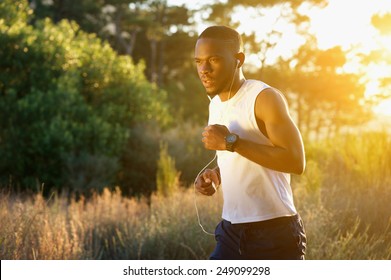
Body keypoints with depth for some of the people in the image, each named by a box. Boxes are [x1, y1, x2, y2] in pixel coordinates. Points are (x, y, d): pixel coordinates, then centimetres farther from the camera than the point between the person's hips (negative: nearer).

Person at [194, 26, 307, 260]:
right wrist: (214, 175, 3)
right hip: (232, 232, 7)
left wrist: (231, 142, -23)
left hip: (275, 234, -7)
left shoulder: (265, 98, -13)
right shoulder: (215, 104, 12)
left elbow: (296, 161, -24)